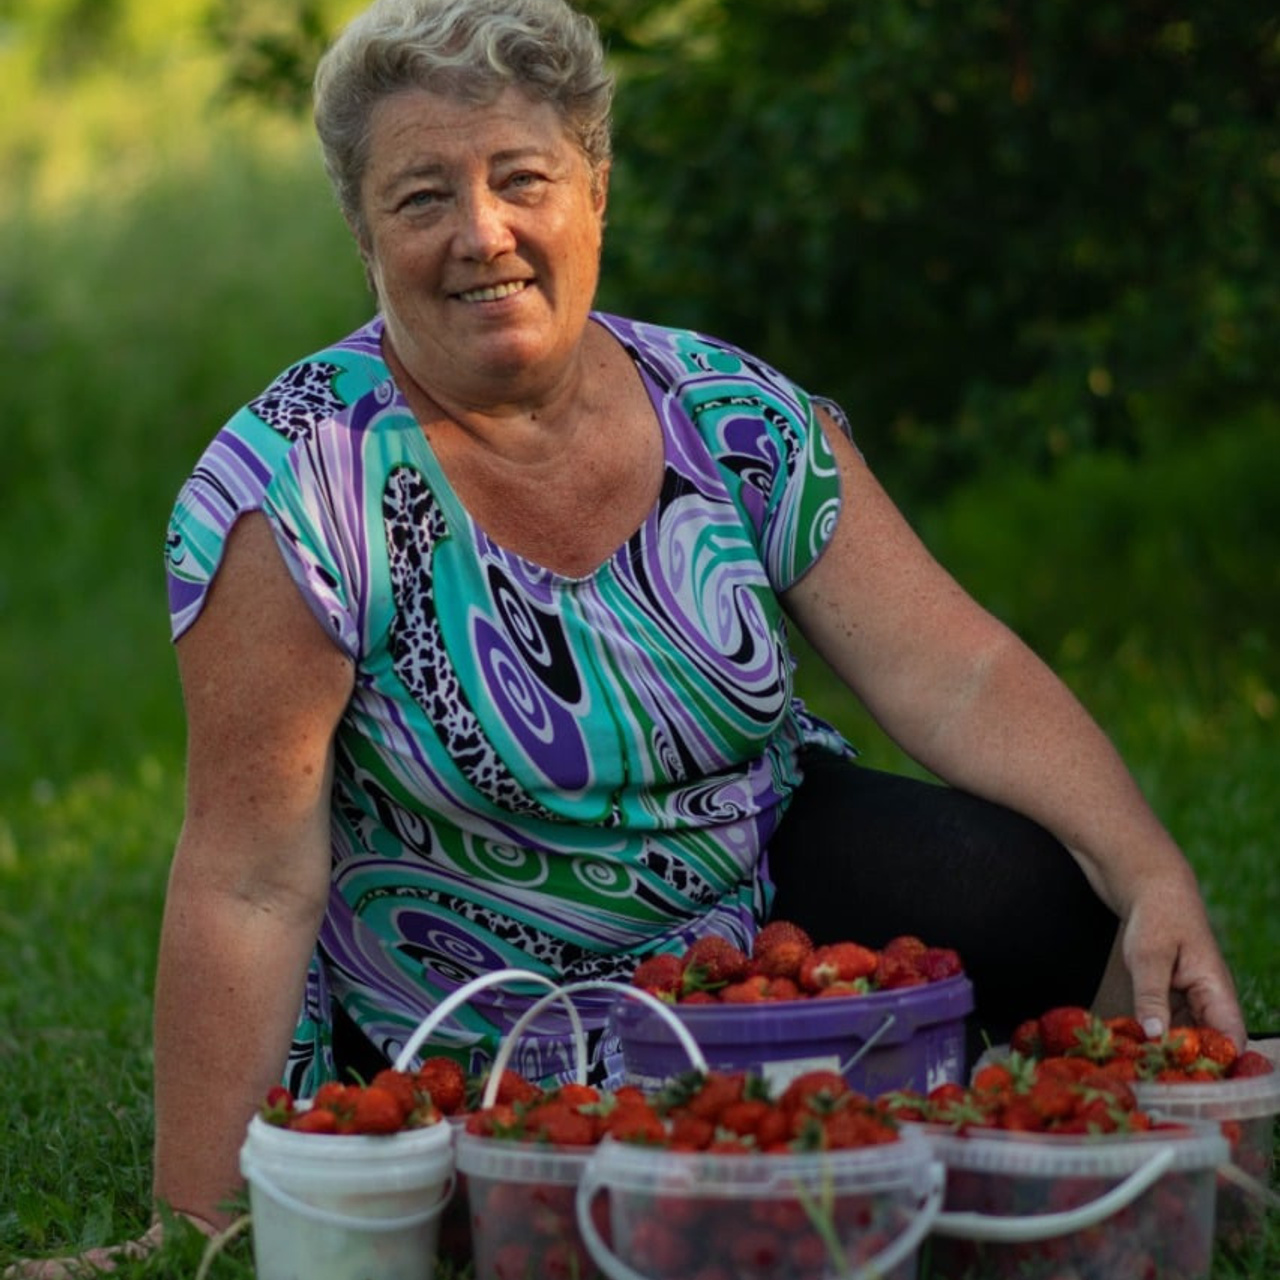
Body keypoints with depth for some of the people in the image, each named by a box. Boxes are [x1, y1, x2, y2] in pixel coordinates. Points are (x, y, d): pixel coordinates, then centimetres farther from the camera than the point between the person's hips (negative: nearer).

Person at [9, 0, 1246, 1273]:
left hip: (766, 886, 3)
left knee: (1028, 901, -21)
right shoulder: (296, 490, -20)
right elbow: (250, 885, -20)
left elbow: (954, 674, -11)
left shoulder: (737, 417, -7)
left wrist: (1155, 879, -27)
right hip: (458, 1057, -2)